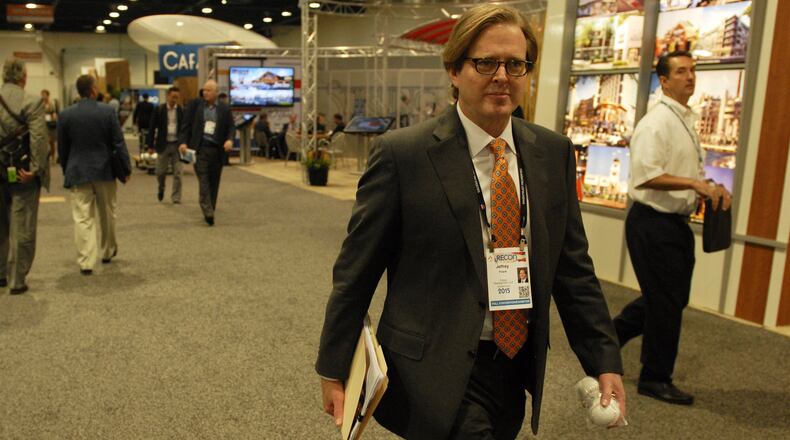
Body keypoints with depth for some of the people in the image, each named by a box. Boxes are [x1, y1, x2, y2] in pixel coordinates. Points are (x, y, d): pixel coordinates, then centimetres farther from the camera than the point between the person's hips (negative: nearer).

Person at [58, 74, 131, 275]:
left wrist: (67, 171, 16)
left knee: (83, 218, 1)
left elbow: (62, 148, 4)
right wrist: (126, 168, 1)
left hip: (78, 172, 0)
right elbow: (119, 143, -6)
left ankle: (86, 261, -2)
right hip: (104, 170, 0)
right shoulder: (108, 111, -7)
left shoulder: (65, 114, -2)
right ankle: (108, 252, 32)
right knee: (107, 214, 17)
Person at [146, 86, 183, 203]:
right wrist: (150, 145, -2)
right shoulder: (159, 110, 1)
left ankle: (176, 197, 6)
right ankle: (161, 188, 36)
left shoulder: (182, 111, 2)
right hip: (163, 145, 0)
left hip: (177, 145, 0)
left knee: (177, 172, -2)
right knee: (160, 171, 7)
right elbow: (152, 128, 2)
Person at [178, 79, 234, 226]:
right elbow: (186, 124, 5)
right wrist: (183, 142, -6)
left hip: (217, 149, 2)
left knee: (214, 182, 7)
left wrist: (230, 139, -11)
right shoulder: (195, 104, 6)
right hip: (199, 148, -2)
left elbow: (231, 127, 9)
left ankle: (210, 211, 19)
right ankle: (208, 212, -17)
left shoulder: (225, 109, 8)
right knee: (203, 180, -12)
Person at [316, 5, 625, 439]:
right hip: (439, 374, -5)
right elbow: (356, 270, -8)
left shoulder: (554, 152, 2)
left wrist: (604, 360, 4)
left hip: (519, 366, 5)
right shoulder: (402, 153, -12)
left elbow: (573, 265, 7)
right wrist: (333, 368, -4)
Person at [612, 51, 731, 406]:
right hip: (652, 222, -10)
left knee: (674, 296, 17)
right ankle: (655, 379, 17)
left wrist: (711, 188, 7)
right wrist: (694, 184, -27)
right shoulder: (656, 122, -15)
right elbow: (646, 175, -26)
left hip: (676, 223, 10)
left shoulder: (687, 121, 15)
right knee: (666, 301, 0)